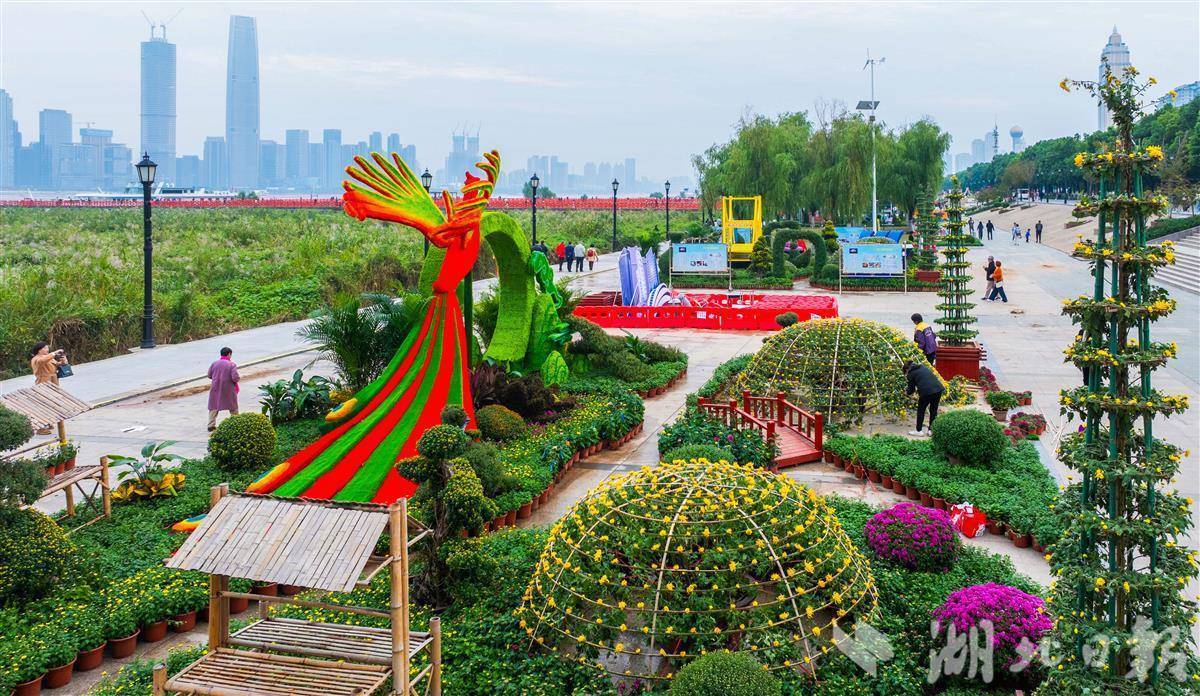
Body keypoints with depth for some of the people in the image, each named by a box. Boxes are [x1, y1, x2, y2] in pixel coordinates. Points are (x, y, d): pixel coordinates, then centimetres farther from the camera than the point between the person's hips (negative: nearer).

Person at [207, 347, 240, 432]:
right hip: (229, 390, -3)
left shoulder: (214, 363, -1)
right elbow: (235, 378, -19)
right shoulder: (232, 364, -12)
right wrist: (239, 378, 3)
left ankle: (211, 425, 8)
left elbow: (209, 375, 6)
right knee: (233, 409, 12)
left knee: (213, 407, 12)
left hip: (216, 389, 3)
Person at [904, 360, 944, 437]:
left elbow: (911, 389, 14)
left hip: (926, 391, -6)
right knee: (933, 410, 17)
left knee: (921, 410, 12)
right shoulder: (923, 367, 23)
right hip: (938, 388, 6)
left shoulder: (911, 374, 7)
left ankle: (919, 431, 19)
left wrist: (906, 393, 36)